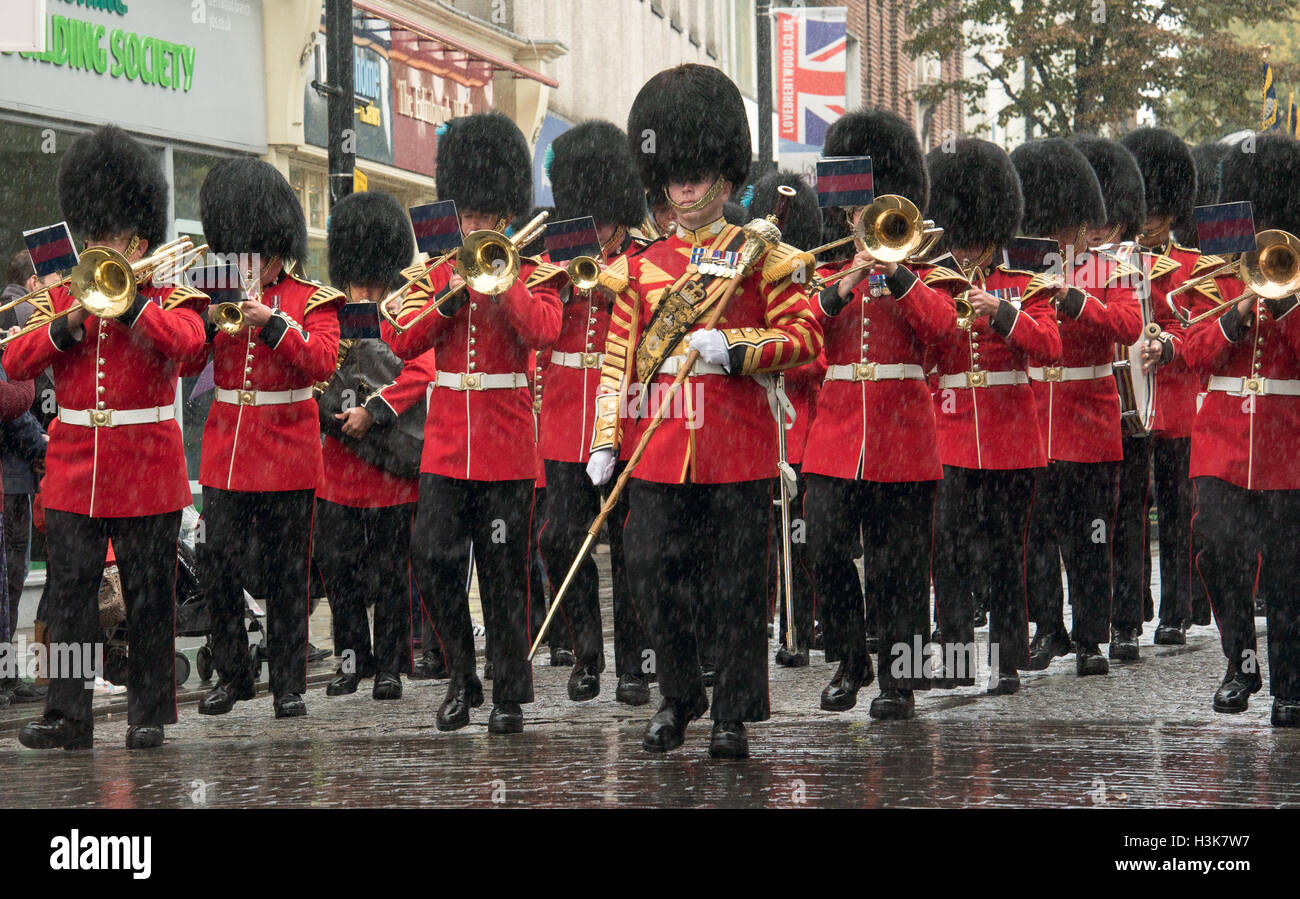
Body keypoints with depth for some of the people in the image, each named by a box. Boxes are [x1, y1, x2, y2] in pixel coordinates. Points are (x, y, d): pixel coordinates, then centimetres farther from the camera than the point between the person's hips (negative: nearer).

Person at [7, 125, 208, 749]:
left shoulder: (169, 294, 2)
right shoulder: (63, 294, 10)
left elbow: (187, 340, -21)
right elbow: (14, 363, -1)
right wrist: (68, 323, -15)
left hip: (147, 473, -2)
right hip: (74, 471, 2)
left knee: (149, 598, 3)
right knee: (70, 594, 0)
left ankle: (149, 715, 11)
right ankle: (68, 716, 2)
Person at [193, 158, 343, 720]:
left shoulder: (312, 300, 1)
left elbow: (323, 362, -15)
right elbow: (186, 362, 1)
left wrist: (271, 322, -25)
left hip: (287, 455, -3)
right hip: (225, 454, 3)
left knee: (286, 573, 2)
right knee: (217, 566, -1)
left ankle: (289, 685, 9)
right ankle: (233, 675, 14)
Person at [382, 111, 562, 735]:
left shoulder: (532, 274, 2)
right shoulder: (437, 272, 10)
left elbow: (543, 332, -17)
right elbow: (399, 340, -1)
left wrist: (501, 279, -19)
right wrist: (450, 297, -12)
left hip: (506, 448, -3)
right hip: (445, 444, 3)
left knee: (504, 574, 1)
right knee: (434, 562, -4)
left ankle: (510, 695, 9)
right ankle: (462, 679, 11)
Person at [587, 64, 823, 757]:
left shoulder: (758, 255, 3)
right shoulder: (644, 268, 11)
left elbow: (805, 337, -2)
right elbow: (619, 360, 11)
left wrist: (734, 348, -16)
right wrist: (605, 441, 4)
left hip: (738, 447, -2)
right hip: (660, 449, 3)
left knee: (739, 588, 2)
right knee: (657, 582, 2)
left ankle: (733, 716, 10)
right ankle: (678, 699, 20)